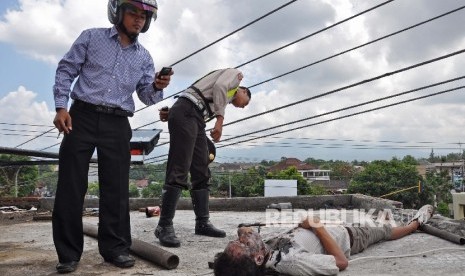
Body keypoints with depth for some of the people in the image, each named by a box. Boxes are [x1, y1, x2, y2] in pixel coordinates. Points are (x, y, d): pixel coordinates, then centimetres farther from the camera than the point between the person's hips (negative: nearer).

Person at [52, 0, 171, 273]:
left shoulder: (144, 57, 12)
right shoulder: (92, 37, 6)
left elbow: (147, 96, 7)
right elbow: (66, 70, 5)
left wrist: (157, 87, -17)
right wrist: (61, 106, -8)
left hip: (117, 124, 2)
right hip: (82, 116, -2)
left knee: (117, 187, 1)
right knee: (71, 185, -1)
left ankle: (116, 247, 11)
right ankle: (69, 253, 8)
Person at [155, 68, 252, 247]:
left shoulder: (224, 100, 34)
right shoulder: (235, 74, 14)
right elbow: (219, 86, -9)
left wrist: (170, 114, 5)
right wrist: (220, 119, -14)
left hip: (196, 120, 10)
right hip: (185, 113, -10)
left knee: (201, 173, 6)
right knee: (179, 172, -15)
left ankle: (203, 223, 10)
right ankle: (164, 226, -14)